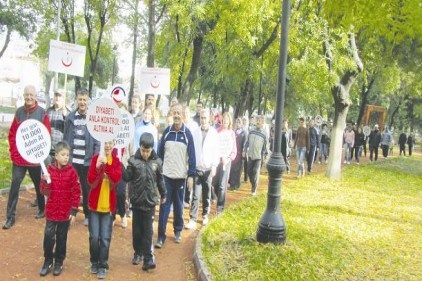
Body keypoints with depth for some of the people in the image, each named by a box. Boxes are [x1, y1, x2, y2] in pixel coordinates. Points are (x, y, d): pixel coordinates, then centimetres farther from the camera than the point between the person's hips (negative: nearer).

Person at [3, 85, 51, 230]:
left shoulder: (42, 113, -7)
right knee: (15, 185, -2)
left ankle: (42, 209, 34)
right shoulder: (19, 112, 3)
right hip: (18, 157, 2)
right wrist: (13, 151, -2)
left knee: (39, 185, 14)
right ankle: (10, 217, 4)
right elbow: (12, 133, 6)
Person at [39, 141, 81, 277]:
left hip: (66, 212, -1)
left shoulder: (71, 171, -8)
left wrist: (74, 211, -8)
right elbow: (45, 192, -3)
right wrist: (46, 182, -23)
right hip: (51, 211, 1)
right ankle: (48, 261, 22)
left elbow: (76, 192, -6)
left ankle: (59, 263, 26)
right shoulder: (49, 170, -4)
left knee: (61, 238, 11)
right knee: (48, 237, 4)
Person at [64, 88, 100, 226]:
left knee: (87, 189, 10)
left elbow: (98, 140, -4)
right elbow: (65, 138, 8)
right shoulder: (71, 117, 4)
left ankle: (88, 215, 24)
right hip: (71, 159, 2)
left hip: (87, 160, -2)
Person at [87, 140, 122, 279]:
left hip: (108, 206, 0)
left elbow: (117, 178, -20)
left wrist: (106, 164, -33)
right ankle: (94, 262, 26)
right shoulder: (95, 158, -4)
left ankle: (103, 265, 17)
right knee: (94, 237, 6)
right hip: (94, 204, 0)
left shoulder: (116, 161, -1)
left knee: (105, 238, 4)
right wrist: (97, 166, -30)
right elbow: (90, 180, -13)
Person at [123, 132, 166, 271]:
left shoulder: (157, 162, -2)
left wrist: (163, 195, 18)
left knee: (147, 230, 1)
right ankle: (138, 253, 28)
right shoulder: (133, 160, -6)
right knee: (137, 229, 12)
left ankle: (148, 258, 3)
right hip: (136, 201, 0)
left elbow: (160, 180, 9)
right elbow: (126, 178, -10)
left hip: (150, 202, 0)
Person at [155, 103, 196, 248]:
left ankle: (178, 231, 27)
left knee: (178, 204, 11)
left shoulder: (187, 133, -3)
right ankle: (161, 235, 3)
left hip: (181, 175, -1)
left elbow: (191, 155, -2)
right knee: (164, 205, 0)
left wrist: (191, 175, -6)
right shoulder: (166, 131, 2)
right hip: (166, 174, 1)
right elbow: (160, 152, 6)